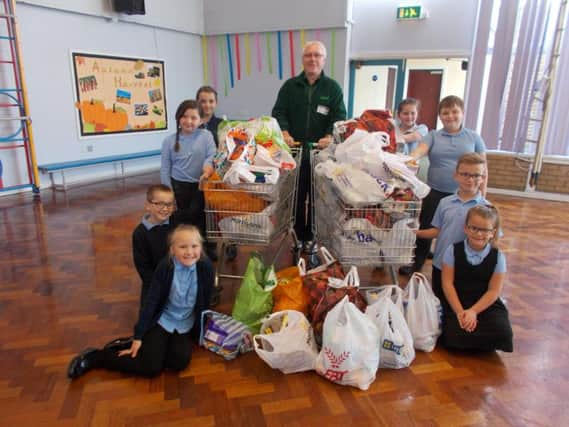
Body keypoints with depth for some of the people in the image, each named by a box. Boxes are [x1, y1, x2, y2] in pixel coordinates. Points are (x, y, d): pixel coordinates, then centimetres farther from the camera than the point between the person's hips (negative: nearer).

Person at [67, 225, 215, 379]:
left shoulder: (206, 267, -17)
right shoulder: (165, 267, -19)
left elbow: (205, 302, -4)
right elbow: (151, 301, -14)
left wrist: (201, 331, 5)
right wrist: (138, 337, -13)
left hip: (185, 325, 2)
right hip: (162, 319, -2)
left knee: (180, 362, -21)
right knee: (151, 367, -15)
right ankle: (95, 357, 4)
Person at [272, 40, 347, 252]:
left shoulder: (333, 88, 6)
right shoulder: (290, 86, 9)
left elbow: (339, 117, -2)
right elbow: (279, 112, 3)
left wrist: (330, 136, -21)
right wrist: (284, 133, -16)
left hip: (321, 153, -1)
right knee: (296, 196, 8)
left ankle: (313, 237, 20)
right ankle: (299, 236, 21)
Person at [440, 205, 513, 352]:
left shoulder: (498, 257, -3)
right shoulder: (453, 250, -6)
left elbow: (494, 291, -6)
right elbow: (447, 283, -8)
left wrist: (473, 311, -18)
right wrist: (460, 311, -16)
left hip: (487, 305, 1)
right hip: (456, 303, -1)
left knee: (502, 333, -24)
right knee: (454, 337, -24)